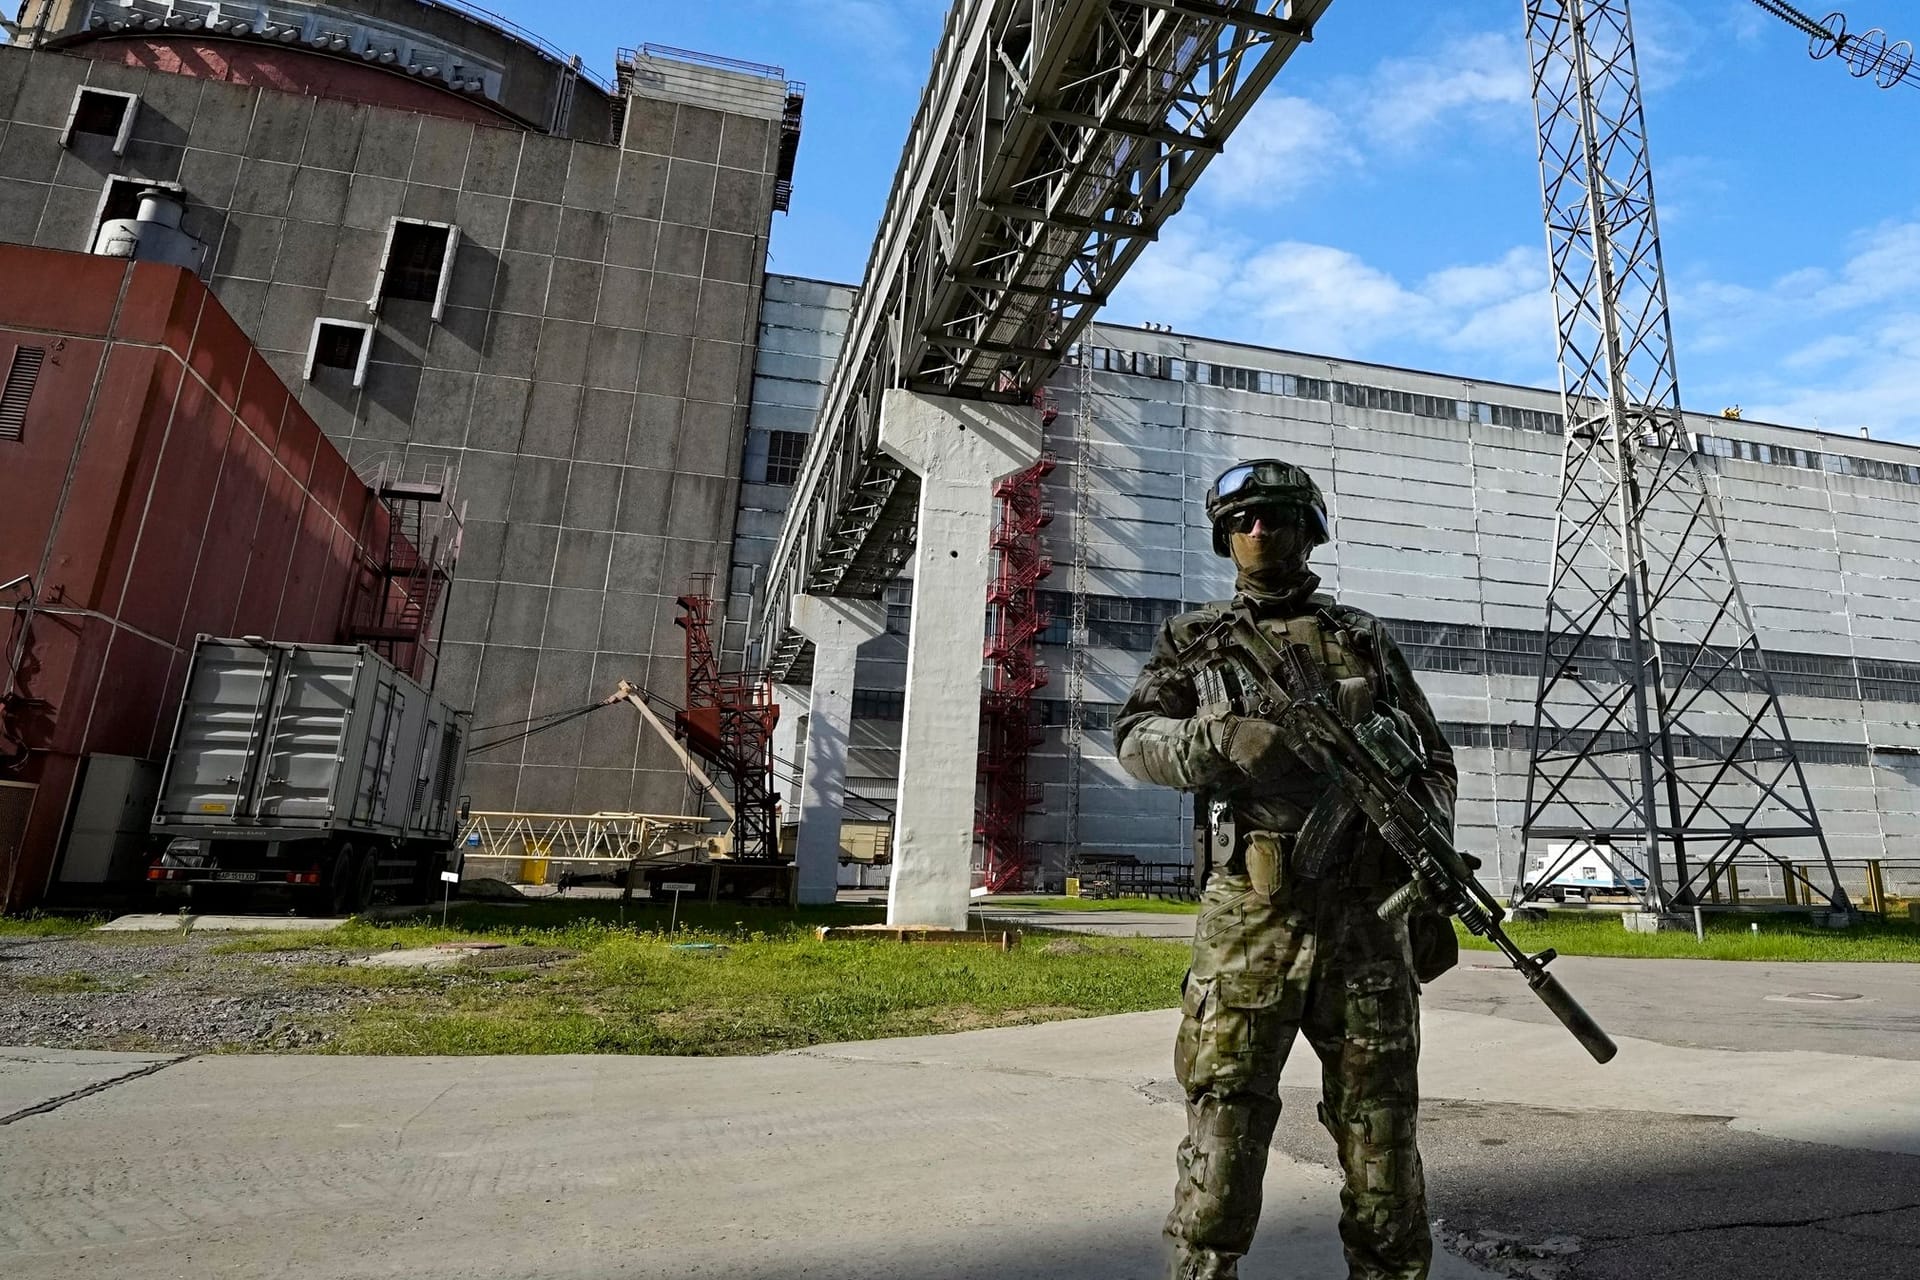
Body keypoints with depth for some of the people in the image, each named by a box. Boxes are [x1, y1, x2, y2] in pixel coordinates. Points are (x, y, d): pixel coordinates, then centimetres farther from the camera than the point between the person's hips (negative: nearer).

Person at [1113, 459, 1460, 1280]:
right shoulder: (1193, 638, 11)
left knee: (1381, 1128, 9)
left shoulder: (1365, 638, 14)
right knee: (1224, 1125, 1)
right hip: (1247, 916, -1)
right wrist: (1222, 739, -21)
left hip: (1366, 914, 2)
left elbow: (1432, 767, 14)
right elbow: (1136, 740, -1)